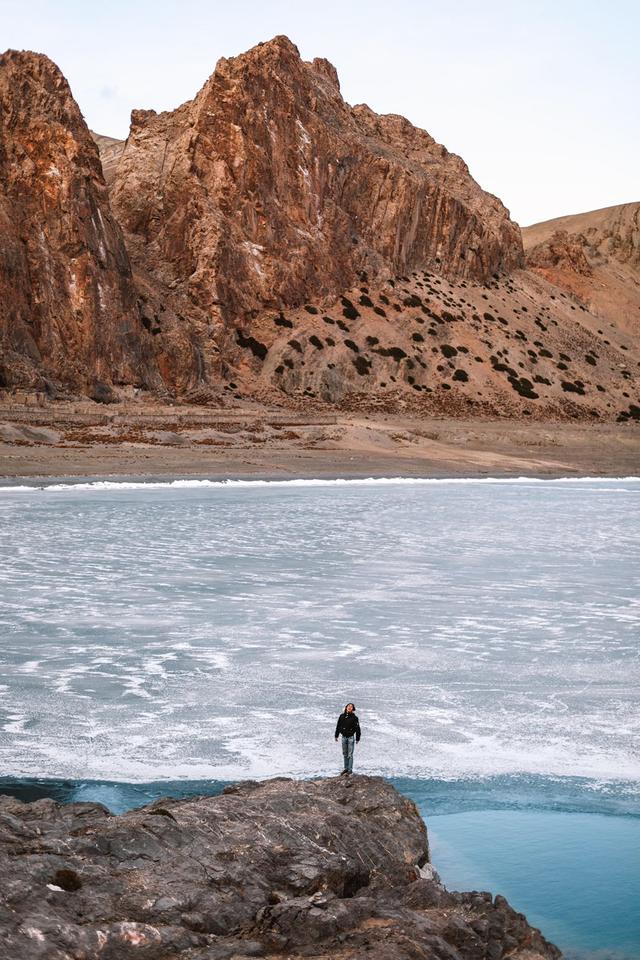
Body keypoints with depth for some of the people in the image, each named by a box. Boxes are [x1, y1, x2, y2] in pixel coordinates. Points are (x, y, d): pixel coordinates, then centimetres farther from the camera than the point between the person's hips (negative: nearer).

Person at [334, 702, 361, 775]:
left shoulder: (354, 718, -7)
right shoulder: (342, 716, 3)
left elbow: (357, 728, -5)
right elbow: (338, 726, 11)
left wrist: (357, 738, -6)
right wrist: (336, 736, 11)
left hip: (351, 737, -4)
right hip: (344, 737, 4)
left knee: (350, 755, -3)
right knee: (345, 754, 12)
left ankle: (350, 770, 3)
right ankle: (346, 768, 23)